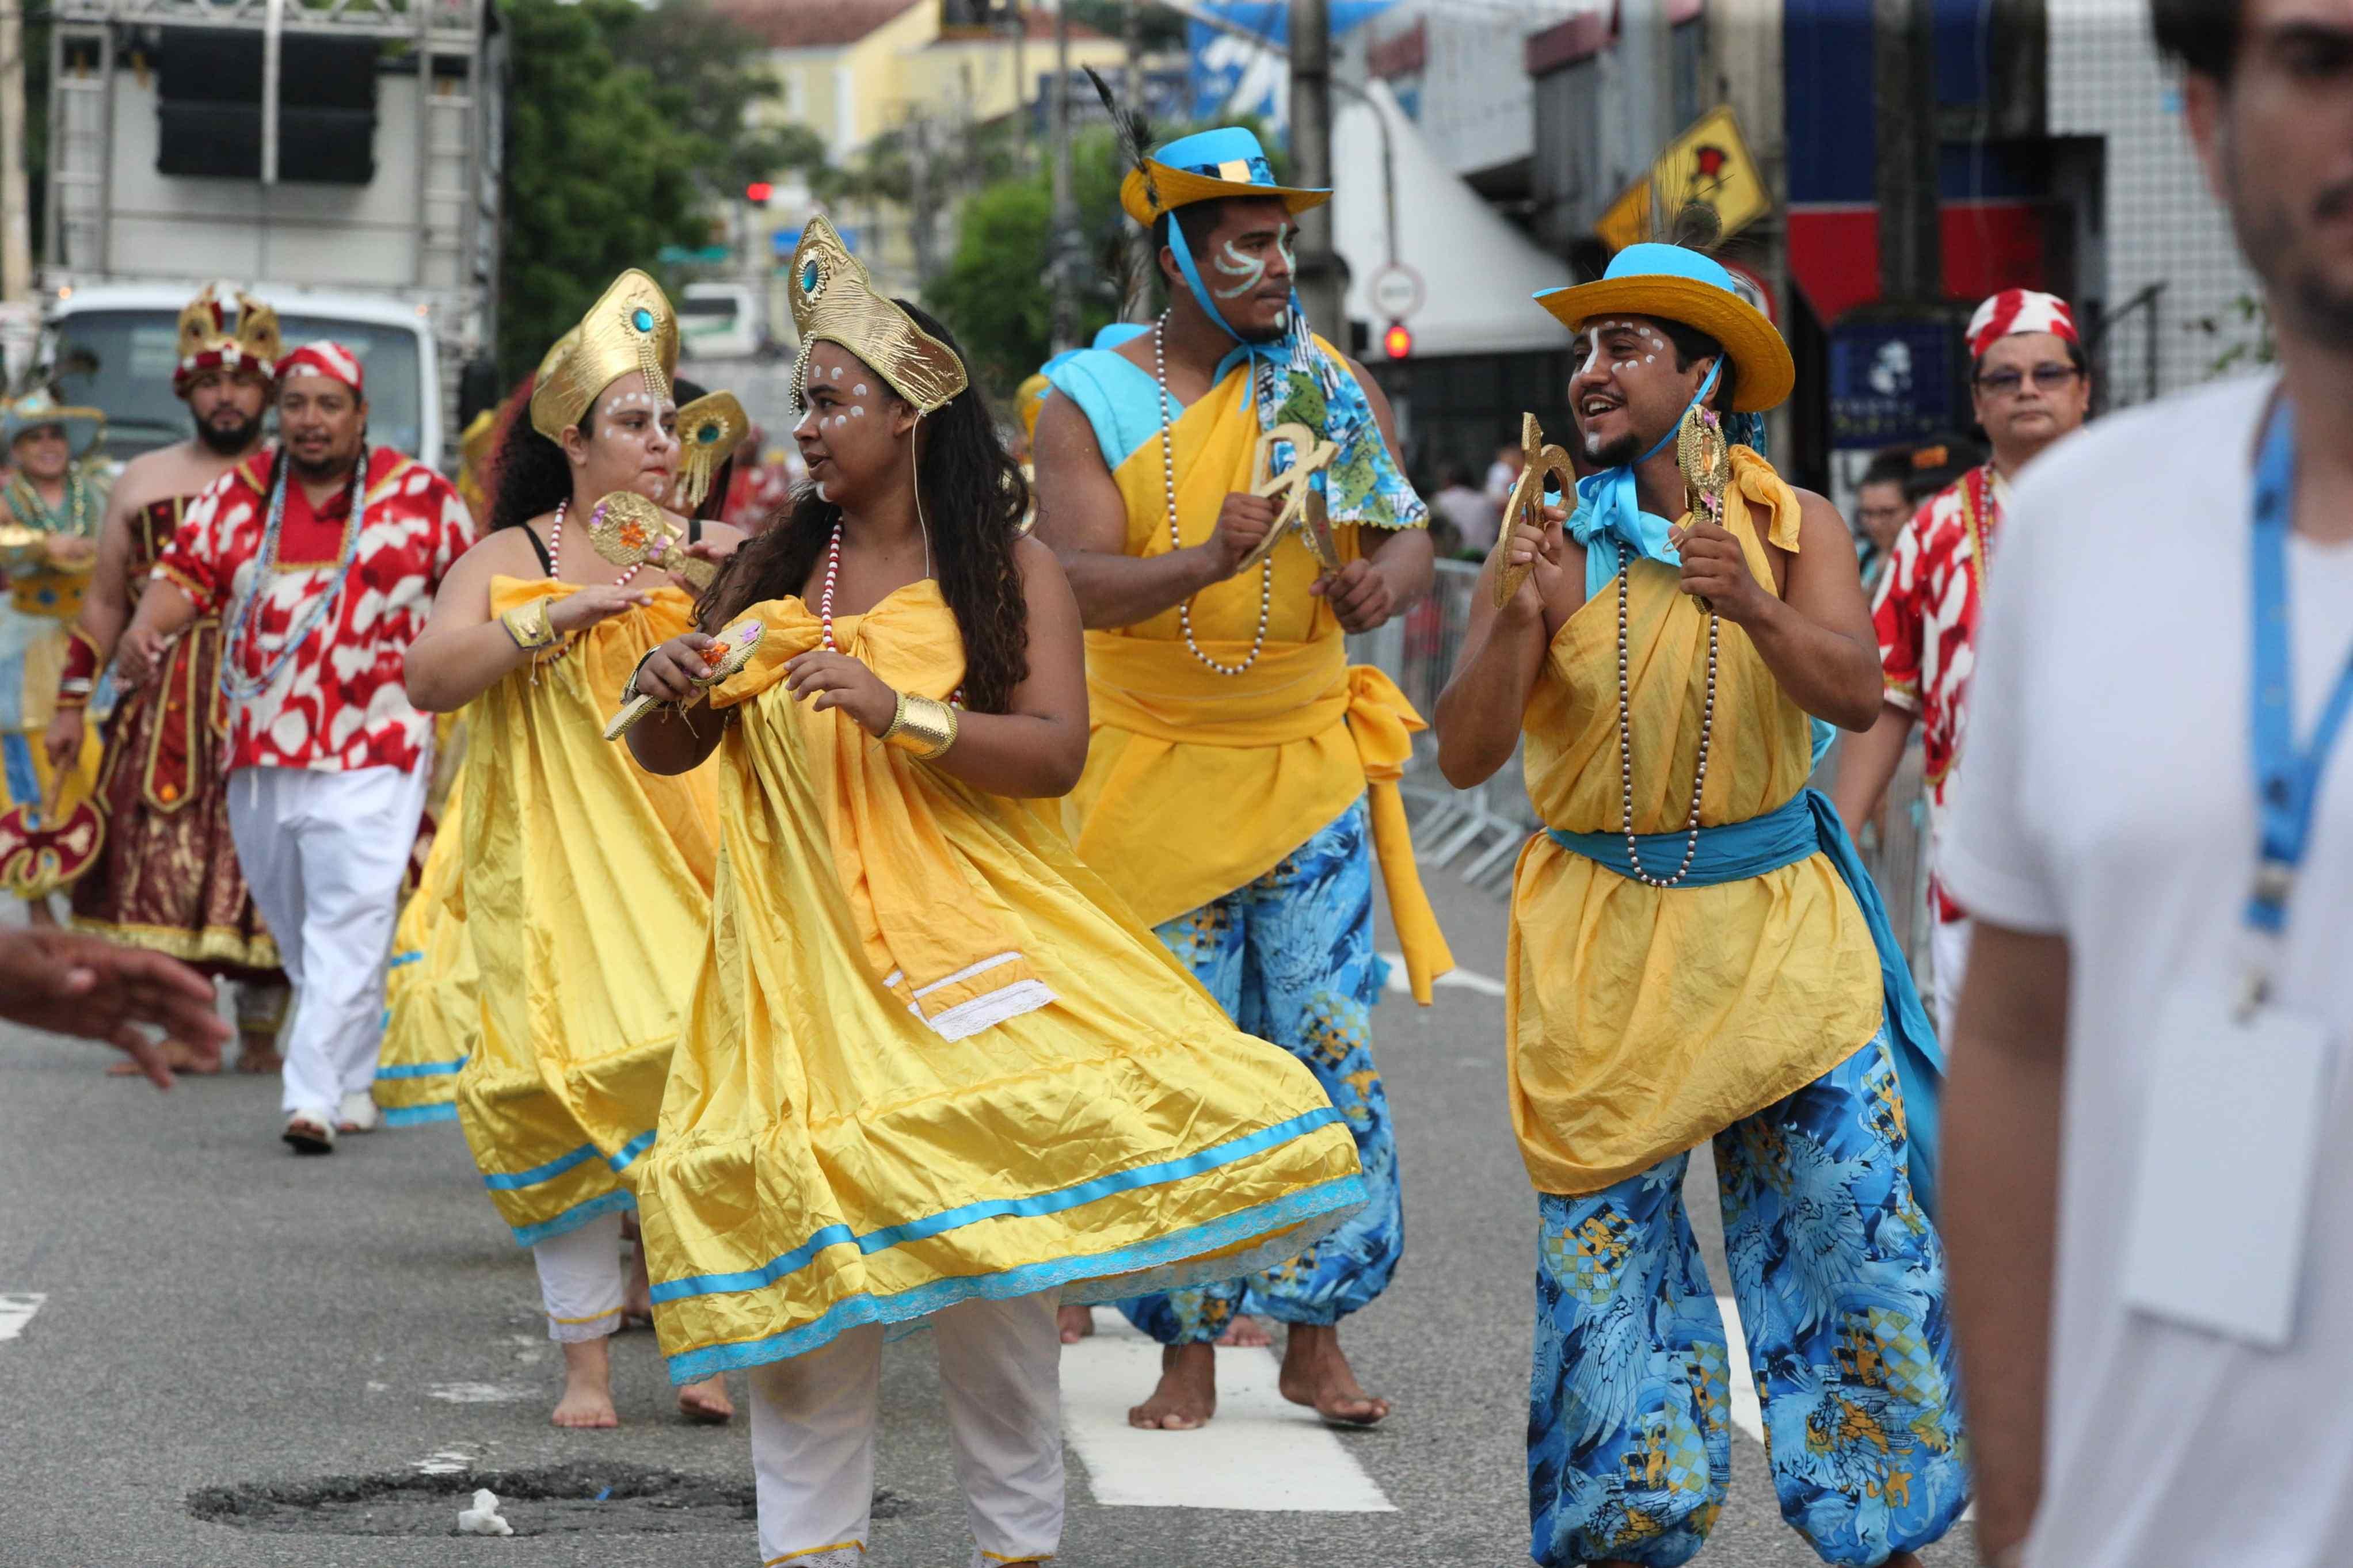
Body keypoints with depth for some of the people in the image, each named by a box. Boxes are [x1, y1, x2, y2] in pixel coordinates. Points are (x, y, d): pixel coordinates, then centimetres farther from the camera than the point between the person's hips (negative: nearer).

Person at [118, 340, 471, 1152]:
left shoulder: (421, 497, 1)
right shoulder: (236, 496, 9)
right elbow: (186, 574, 4)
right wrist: (147, 627, -18)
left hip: (372, 756, -4)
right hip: (259, 754, 4)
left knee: (349, 924, -14)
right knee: (294, 924, 12)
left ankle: (315, 1096, -18)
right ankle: (355, 1074, 27)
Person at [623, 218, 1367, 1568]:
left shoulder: (1010, 571, 0)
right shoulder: (775, 573, 10)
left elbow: (1057, 751, -11)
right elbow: (671, 755, 12)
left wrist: (899, 711, -23)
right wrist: (668, 693, -10)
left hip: (963, 944, -3)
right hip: (800, 942, 3)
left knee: (989, 1258, -3)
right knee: (801, 1253, 0)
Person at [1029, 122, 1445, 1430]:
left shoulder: (1333, 389, 6)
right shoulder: (1091, 403, -4)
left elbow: (1412, 536, 4)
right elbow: (1079, 582, -14)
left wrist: (1384, 581, -20)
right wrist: (1206, 563, -32)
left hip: (1310, 770, 2)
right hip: (1154, 773, -2)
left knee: (1330, 1051, 0)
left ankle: (1316, 1334, 10)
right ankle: (1189, 1353, 9)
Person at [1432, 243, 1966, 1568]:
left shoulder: (1794, 527, 0)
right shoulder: (1552, 538, -1)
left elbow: (1857, 695, -15)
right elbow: (1466, 758, -7)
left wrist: (1751, 605, -32)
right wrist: (1521, 620, -23)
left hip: (1778, 924, 0)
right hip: (1602, 940, 0)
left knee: (1857, 1221, -2)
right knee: (1603, 1241, 0)